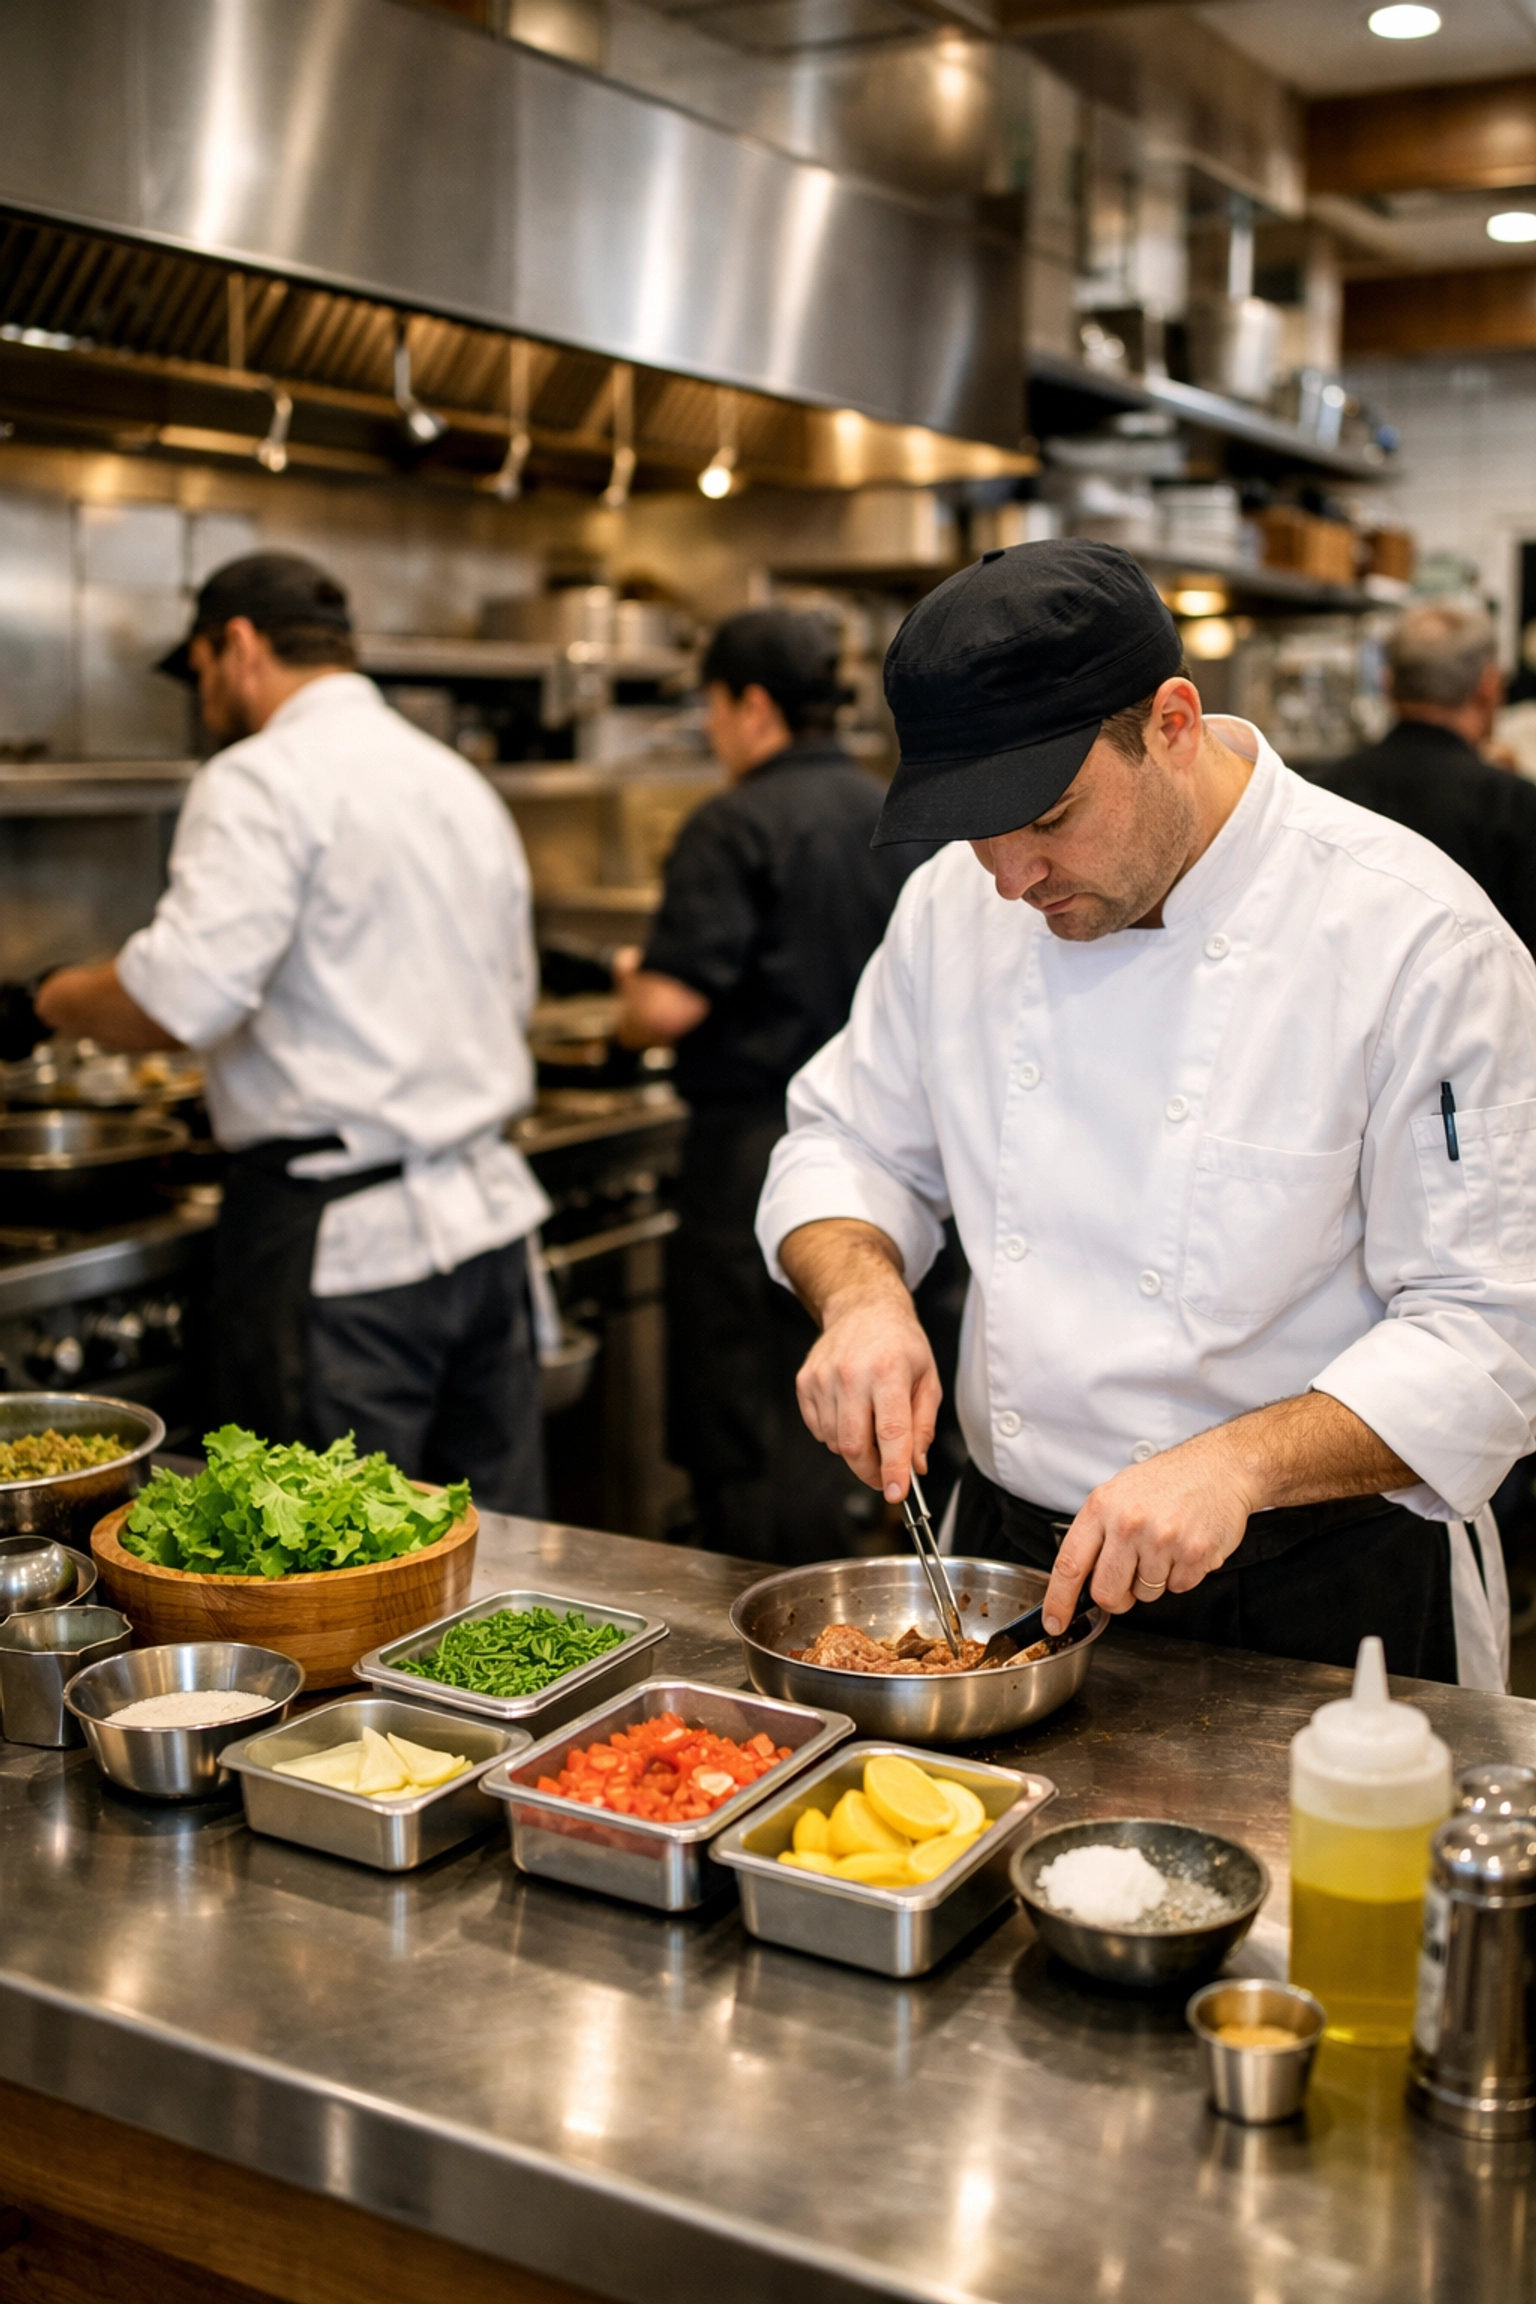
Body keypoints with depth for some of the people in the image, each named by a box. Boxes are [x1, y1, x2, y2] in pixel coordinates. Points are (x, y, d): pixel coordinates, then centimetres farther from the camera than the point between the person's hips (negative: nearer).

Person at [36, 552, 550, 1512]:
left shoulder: (266, 779, -10)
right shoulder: (459, 780, 16)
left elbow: (181, 997, -23)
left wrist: (66, 999, -1)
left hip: (342, 1241, -8)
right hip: (486, 1208, 8)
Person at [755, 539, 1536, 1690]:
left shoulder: (1419, 939, -20)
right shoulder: (959, 902, -4)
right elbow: (850, 1143, 7)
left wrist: (1238, 1463, -33)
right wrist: (862, 1294, -14)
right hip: (1015, 1548, 5)